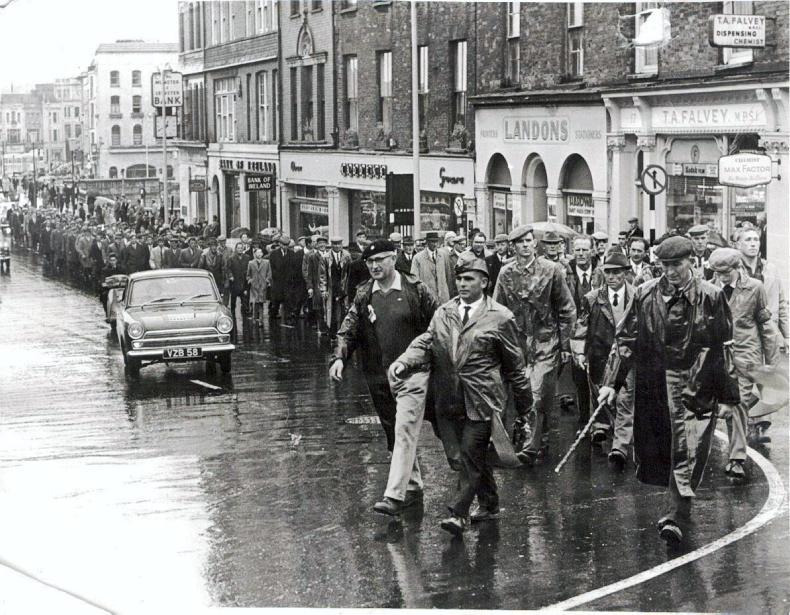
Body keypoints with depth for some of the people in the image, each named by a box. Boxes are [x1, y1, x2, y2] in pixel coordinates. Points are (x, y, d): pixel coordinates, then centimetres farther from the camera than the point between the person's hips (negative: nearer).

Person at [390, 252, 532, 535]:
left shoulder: (500, 317, -3)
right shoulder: (443, 313, 9)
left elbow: (514, 364, 2)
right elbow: (425, 343, 4)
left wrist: (524, 402, 7)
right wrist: (403, 362, -16)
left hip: (481, 399, -5)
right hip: (453, 399, 5)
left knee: (471, 452, -11)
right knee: (473, 454, 15)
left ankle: (459, 514, -10)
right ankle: (489, 505, 30)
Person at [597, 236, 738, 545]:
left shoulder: (711, 297, -4)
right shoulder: (645, 295, 1)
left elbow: (725, 345, 2)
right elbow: (625, 340, 4)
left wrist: (728, 391, 2)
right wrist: (611, 382, -2)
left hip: (697, 388, -3)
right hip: (654, 386, 3)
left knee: (687, 453, -10)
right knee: (653, 450, 8)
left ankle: (675, 518, -12)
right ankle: (679, 504, 31)